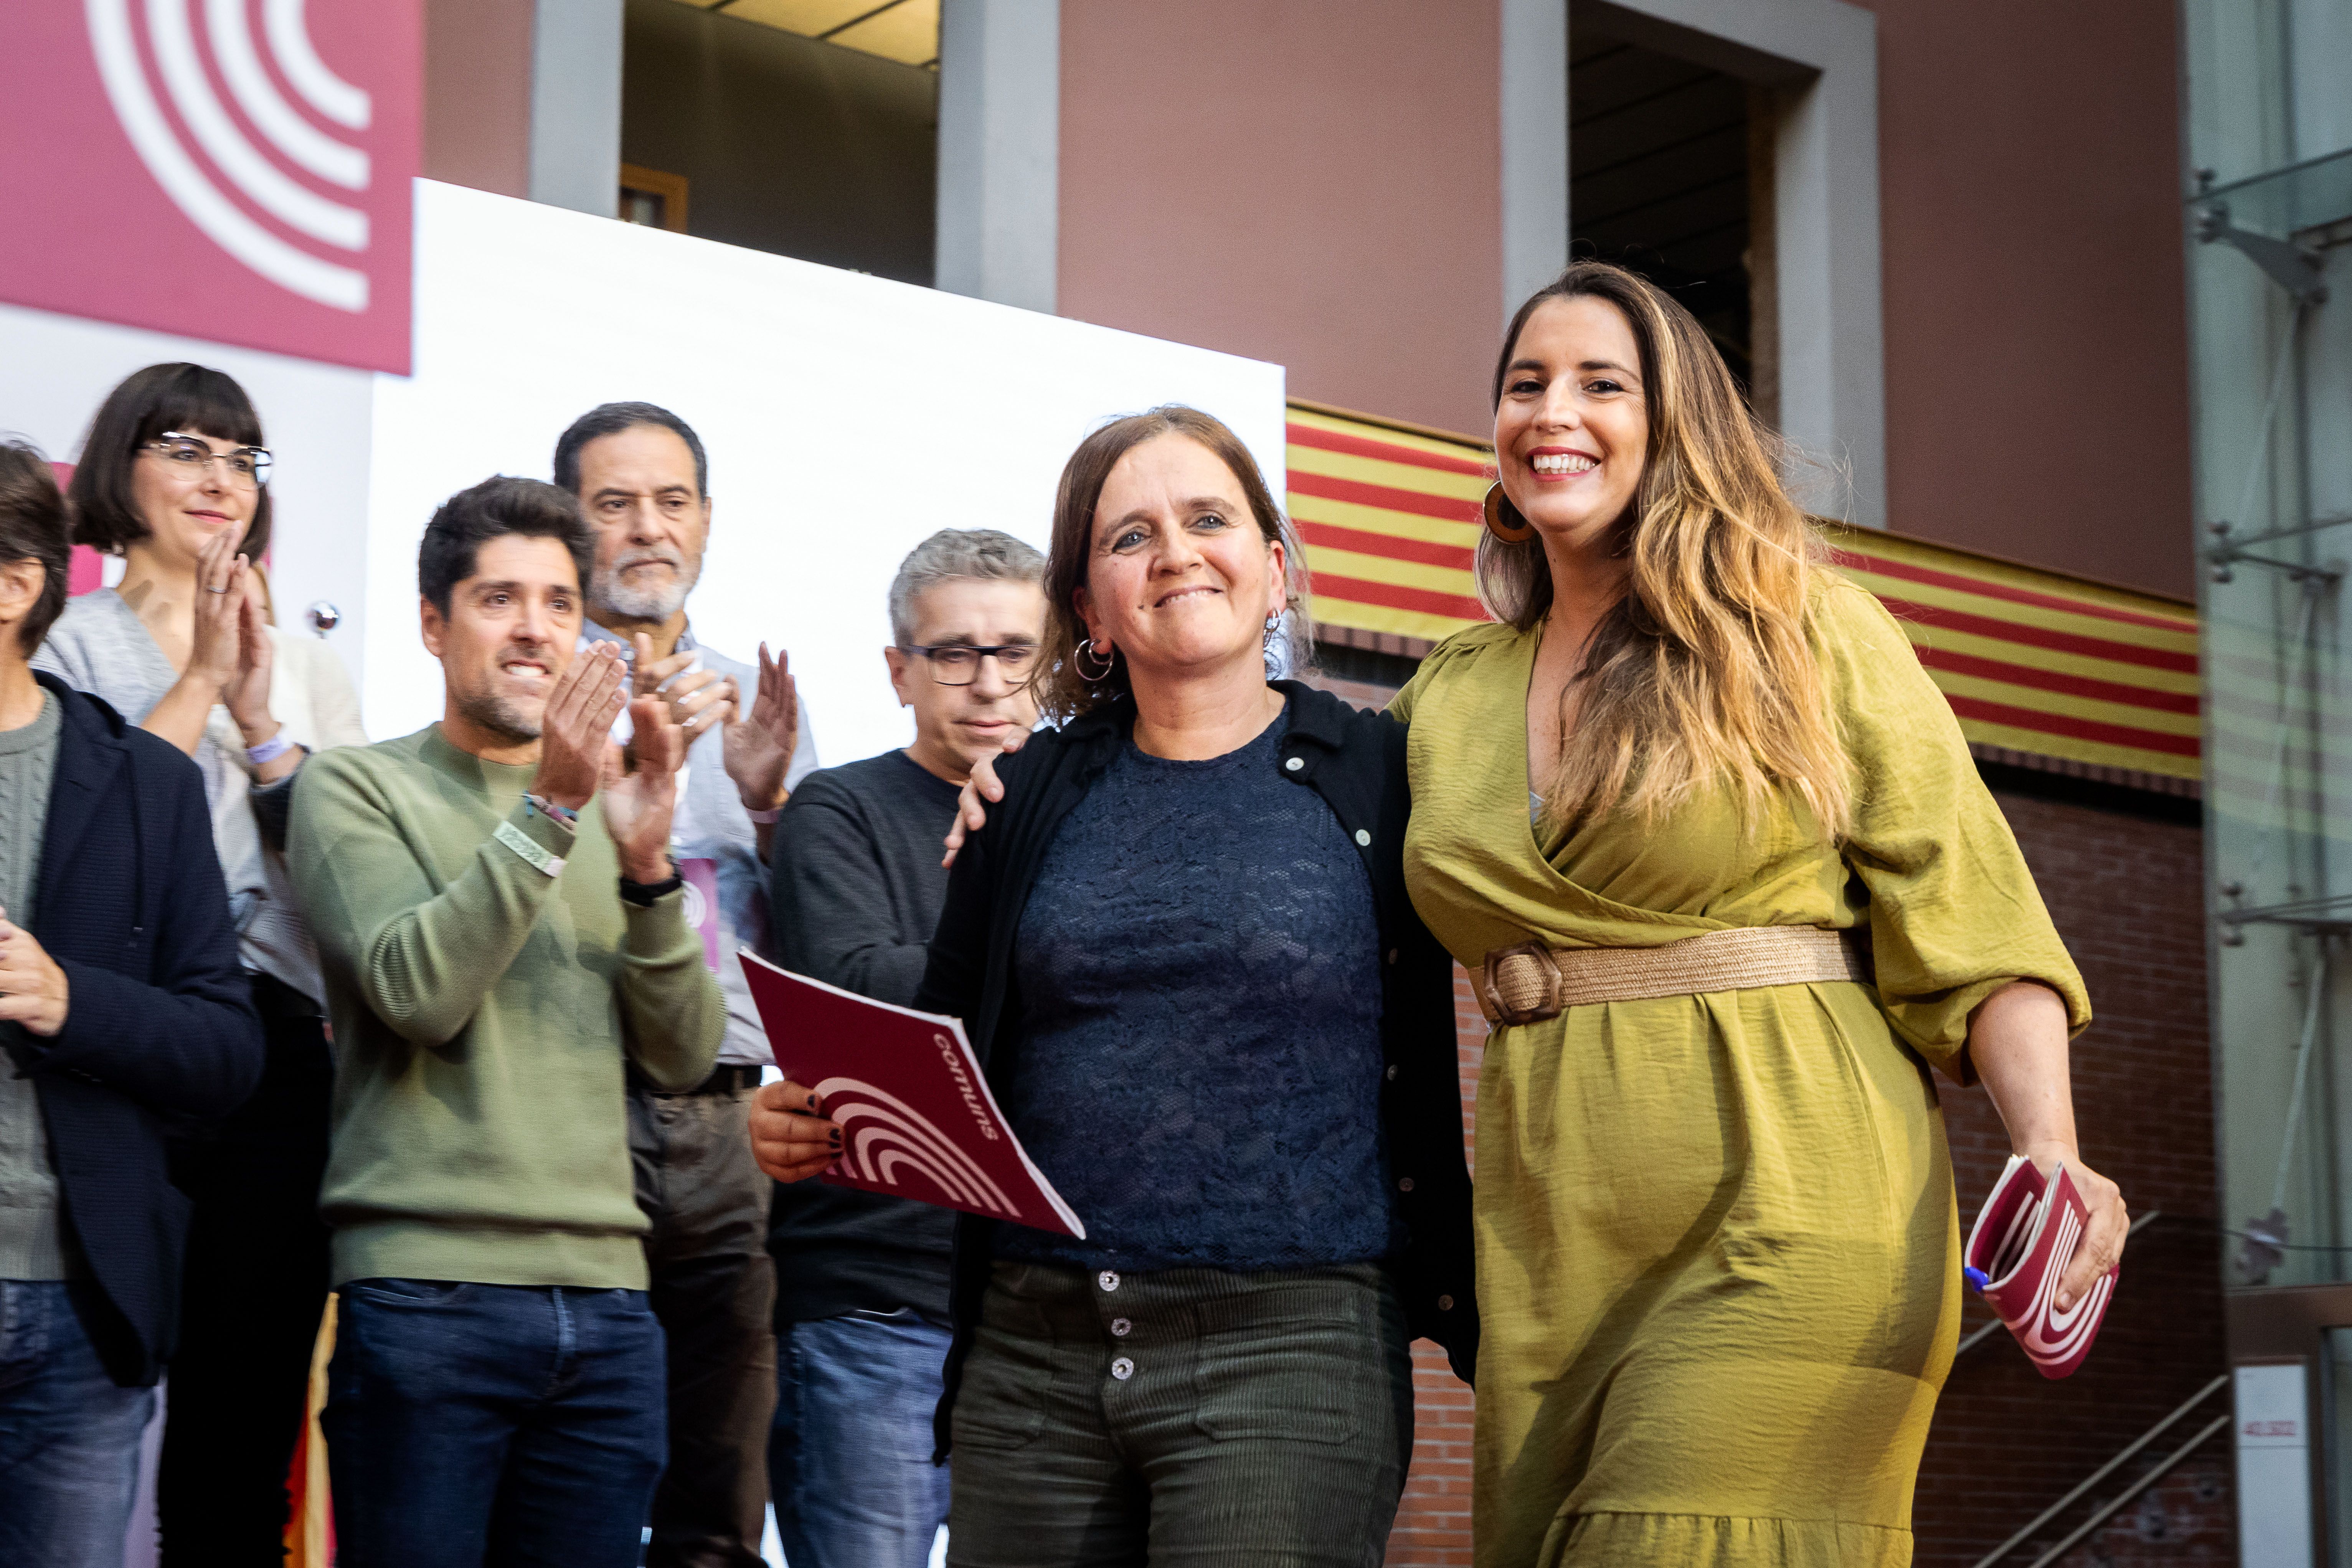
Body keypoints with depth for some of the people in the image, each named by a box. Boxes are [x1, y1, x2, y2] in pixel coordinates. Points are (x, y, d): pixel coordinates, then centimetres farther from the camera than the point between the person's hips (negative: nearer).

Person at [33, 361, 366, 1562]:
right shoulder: (63, 645, 7)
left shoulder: (309, 674, 18)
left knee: (246, 1413, 2)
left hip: (272, 1052, 3)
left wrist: (261, 726, -5)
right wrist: (200, 682, -7)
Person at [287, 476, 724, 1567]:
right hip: (426, 1286, -4)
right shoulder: (357, 789, 3)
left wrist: (647, 865, -8)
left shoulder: (611, 803, 15)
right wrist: (551, 812, -17)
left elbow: (684, 1057, 6)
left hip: (604, 1294, 4)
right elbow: (418, 993, -13)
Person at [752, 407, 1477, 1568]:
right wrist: (810, 1122, -3)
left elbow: (1442, 1066, 4)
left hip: (1284, 1351, -3)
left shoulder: (1380, 783, 3)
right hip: (1032, 1356, 3)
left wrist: (1490, 1335, -4)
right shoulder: (1038, 797, 12)